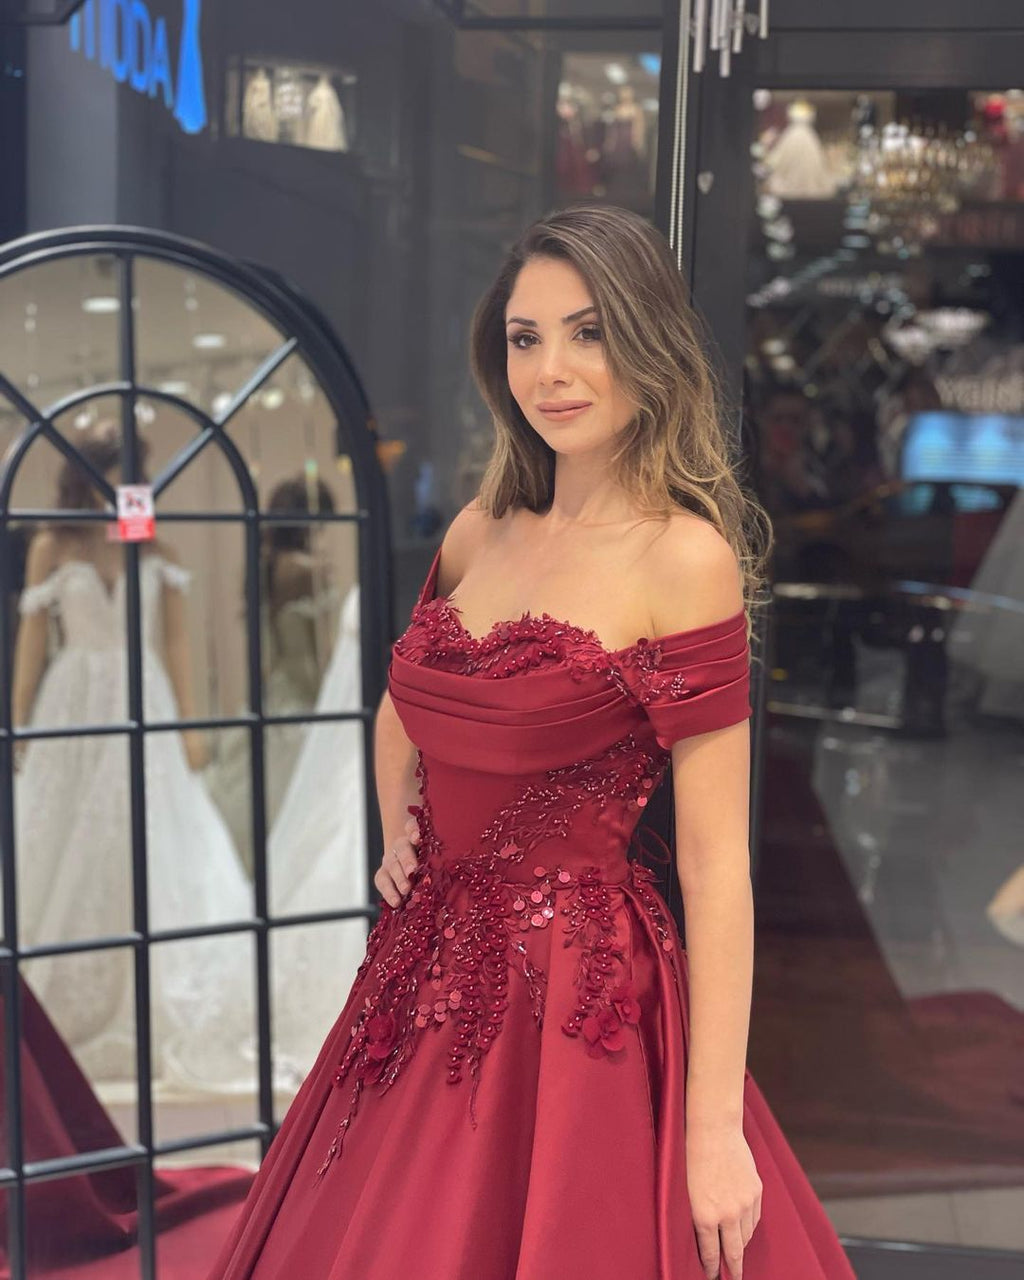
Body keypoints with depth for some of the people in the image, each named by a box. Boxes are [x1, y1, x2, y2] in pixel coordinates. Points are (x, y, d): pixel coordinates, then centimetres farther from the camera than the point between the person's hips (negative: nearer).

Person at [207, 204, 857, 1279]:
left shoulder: (685, 559, -13)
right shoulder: (480, 533, 6)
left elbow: (716, 865, -16)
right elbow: (402, 710, 27)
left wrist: (716, 1131, -18)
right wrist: (397, 838, 10)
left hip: (580, 997, -6)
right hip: (428, 978, 7)